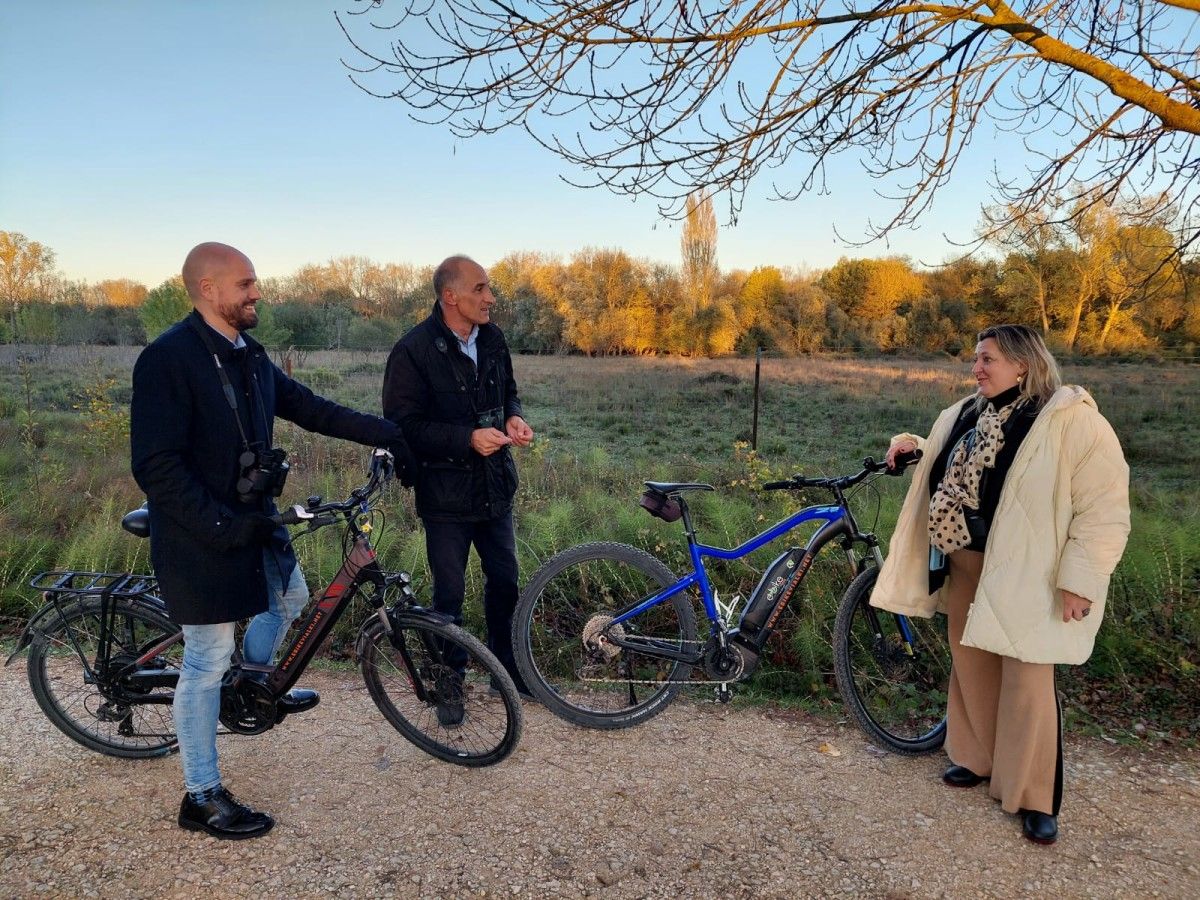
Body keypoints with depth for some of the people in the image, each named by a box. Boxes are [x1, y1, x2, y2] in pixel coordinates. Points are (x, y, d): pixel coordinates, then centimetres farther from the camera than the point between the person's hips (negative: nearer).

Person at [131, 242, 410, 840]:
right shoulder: (168, 358, -20)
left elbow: (310, 409, 10)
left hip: (251, 520, 8)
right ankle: (202, 798, 19)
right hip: (201, 537, -8)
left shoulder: (248, 356, 5)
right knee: (207, 660, 2)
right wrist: (222, 525, -24)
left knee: (290, 598, 25)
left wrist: (389, 433, 7)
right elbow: (156, 469, -24)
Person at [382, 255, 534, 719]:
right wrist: (468, 437, -27)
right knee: (449, 594, 8)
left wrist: (513, 418, -6)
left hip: (495, 489, 6)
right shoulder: (413, 351, -16)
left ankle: (506, 667, 37)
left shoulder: (492, 338, 2)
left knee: (504, 581, 17)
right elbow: (403, 424, -18)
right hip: (446, 495, -5)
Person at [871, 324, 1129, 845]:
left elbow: (1105, 508, -16)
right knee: (971, 669, 17)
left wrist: (1081, 579, -20)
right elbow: (946, 469, 28)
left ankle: (1034, 799, 17)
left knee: (1027, 686, 0)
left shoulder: (1072, 420, -15)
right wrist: (914, 447, 8)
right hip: (964, 568, 7)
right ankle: (978, 759, 37)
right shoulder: (965, 415, 8)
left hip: (1025, 578, -7)